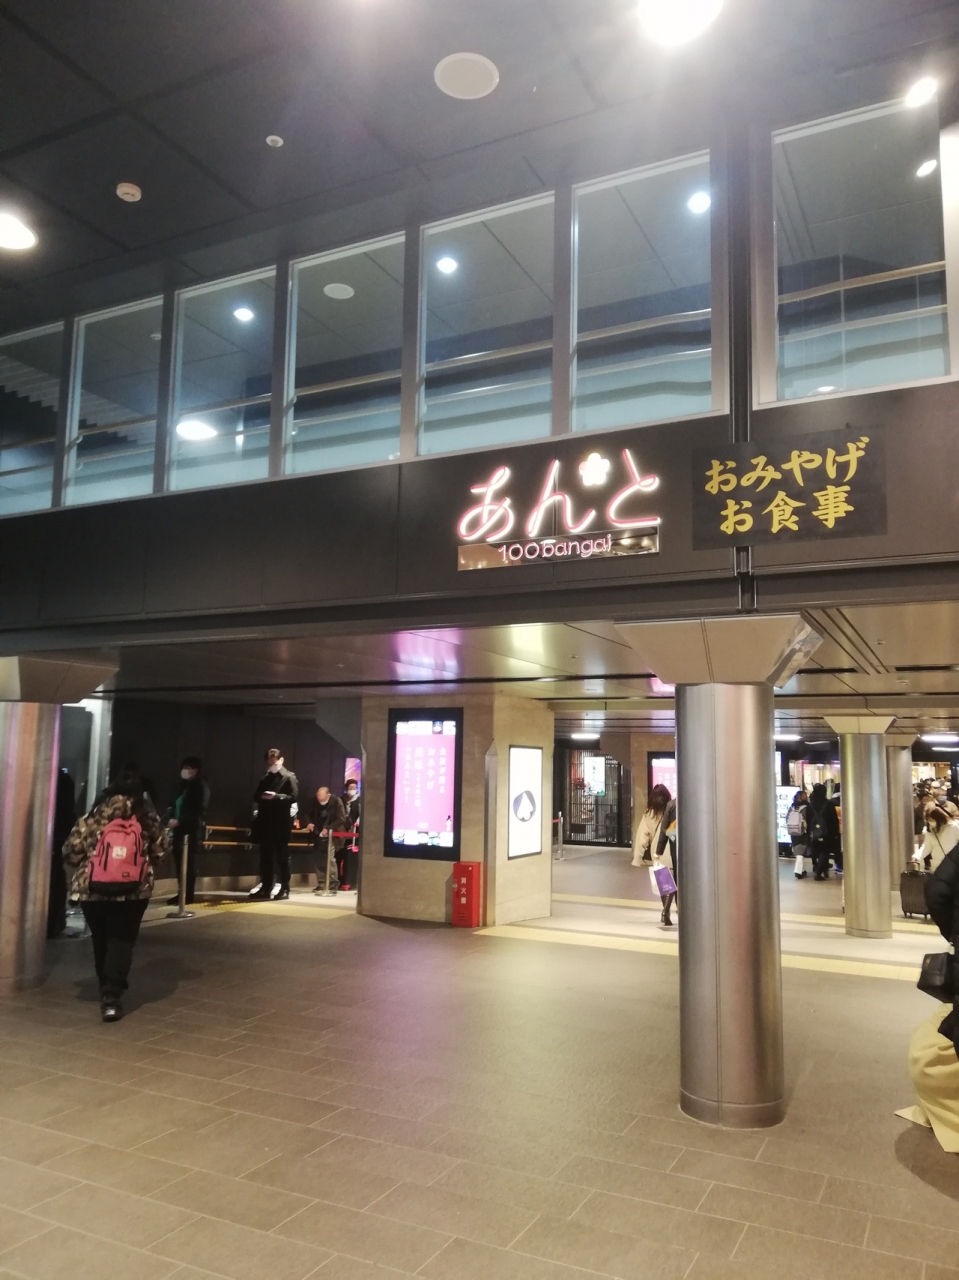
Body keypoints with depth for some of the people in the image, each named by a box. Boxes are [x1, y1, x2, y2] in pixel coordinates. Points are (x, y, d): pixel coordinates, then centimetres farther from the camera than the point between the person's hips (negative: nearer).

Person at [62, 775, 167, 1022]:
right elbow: (159, 851, 7)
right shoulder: (148, 818, 3)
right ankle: (111, 997, -8)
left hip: (93, 888, 1)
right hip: (133, 890, -1)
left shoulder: (95, 816, 0)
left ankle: (107, 991, 31)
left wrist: (82, 870, 18)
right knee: (121, 942, 4)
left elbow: (72, 849, 0)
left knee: (101, 940, 18)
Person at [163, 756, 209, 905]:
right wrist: (169, 819, -5)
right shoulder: (181, 785, 15)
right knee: (179, 861, 5)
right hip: (179, 829, 6)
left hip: (192, 829, -6)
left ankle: (189, 895, -2)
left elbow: (198, 811, -14)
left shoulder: (201, 786, -5)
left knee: (188, 862, -6)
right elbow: (172, 805, 15)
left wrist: (179, 821, -19)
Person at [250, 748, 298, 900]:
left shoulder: (289, 777, -3)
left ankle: (284, 889, 3)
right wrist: (262, 797, -7)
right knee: (265, 856, 9)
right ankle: (266, 888, 15)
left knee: (282, 856, 0)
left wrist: (276, 796, -24)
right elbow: (256, 796, 16)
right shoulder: (265, 778, 17)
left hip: (281, 822, -6)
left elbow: (293, 797, -12)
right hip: (265, 821, 6)